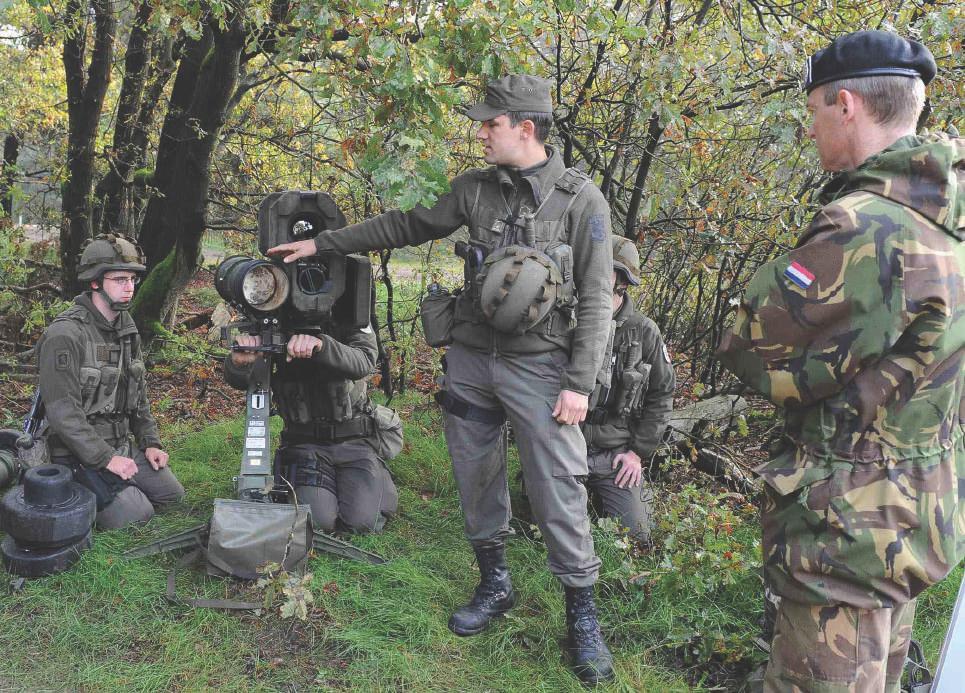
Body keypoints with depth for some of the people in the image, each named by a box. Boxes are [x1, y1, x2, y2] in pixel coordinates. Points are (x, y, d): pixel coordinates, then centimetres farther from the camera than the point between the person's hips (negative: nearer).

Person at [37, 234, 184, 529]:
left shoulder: (126, 328, 8)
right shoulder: (65, 335, -20)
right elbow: (63, 412, -23)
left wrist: (150, 442, 7)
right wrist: (105, 458, -23)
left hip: (122, 446, 8)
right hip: (80, 456, -8)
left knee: (174, 495, 6)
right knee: (137, 516, -16)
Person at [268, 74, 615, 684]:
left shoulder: (581, 199, -6)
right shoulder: (474, 189, 7)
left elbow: (595, 299, -8)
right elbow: (405, 227, 15)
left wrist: (579, 383, -13)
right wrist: (321, 244, 16)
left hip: (539, 366, -5)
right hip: (472, 359, 5)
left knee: (559, 490, -4)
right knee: (476, 476, 11)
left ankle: (582, 615, 13)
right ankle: (495, 586, 31)